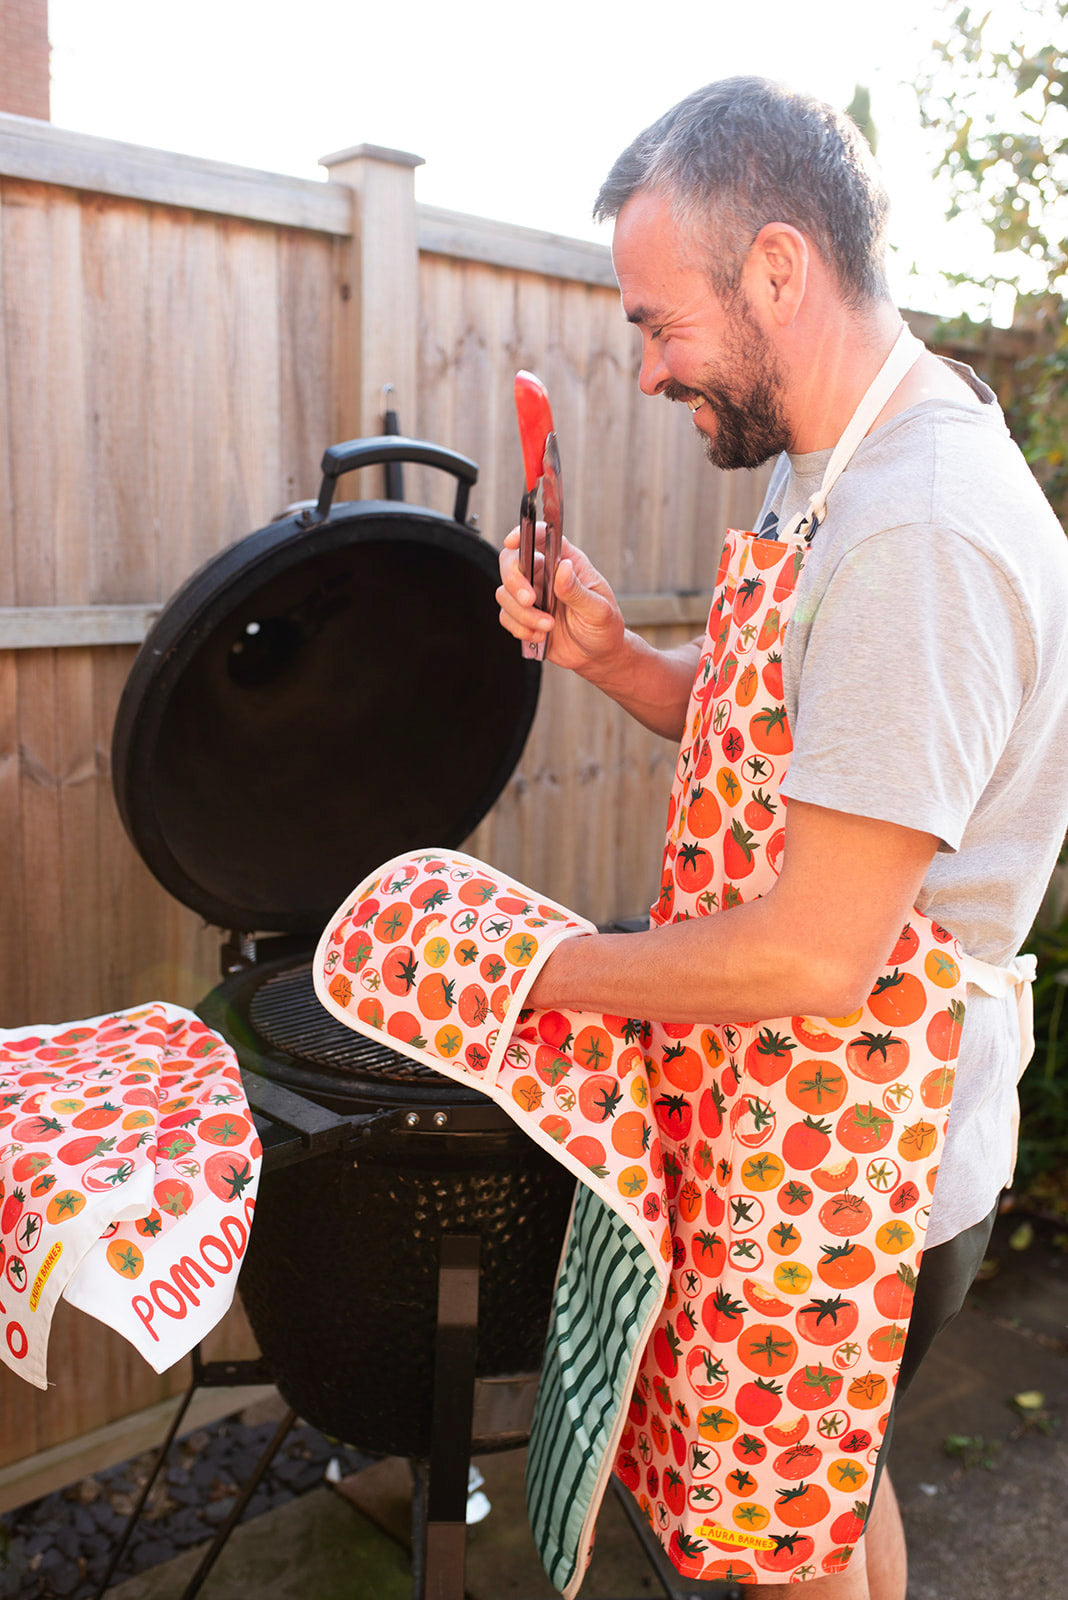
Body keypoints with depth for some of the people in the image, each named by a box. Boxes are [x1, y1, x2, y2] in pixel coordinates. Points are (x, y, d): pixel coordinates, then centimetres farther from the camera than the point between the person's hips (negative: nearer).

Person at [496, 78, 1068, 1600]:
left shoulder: (925, 533, -29)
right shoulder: (849, 476, 5)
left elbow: (810, 958, -30)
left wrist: (538, 968, -16)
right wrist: (610, 654, -4)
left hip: (847, 1171, -9)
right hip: (815, 1127, 9)